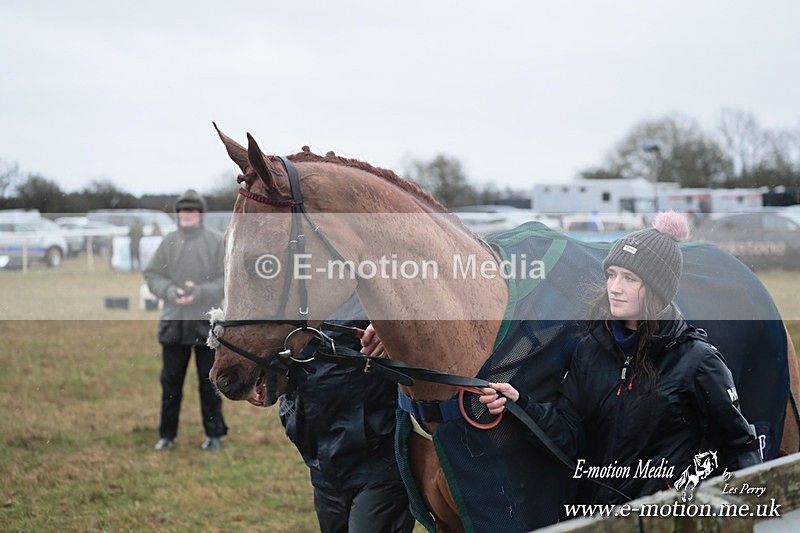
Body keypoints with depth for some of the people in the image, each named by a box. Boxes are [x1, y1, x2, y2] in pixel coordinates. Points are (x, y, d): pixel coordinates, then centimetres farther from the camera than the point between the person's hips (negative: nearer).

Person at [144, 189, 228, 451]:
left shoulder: (216, 241, -2)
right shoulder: (169, 241, 5)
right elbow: (152, 274, 7)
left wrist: (200, 292, -18)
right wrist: (170, 291, -12)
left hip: (207, 323, -2)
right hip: (173, 322, 2)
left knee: (209, 381, 6)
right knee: (170, 380, 8)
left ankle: (214, 434, 15)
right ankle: (167, 434, 17)